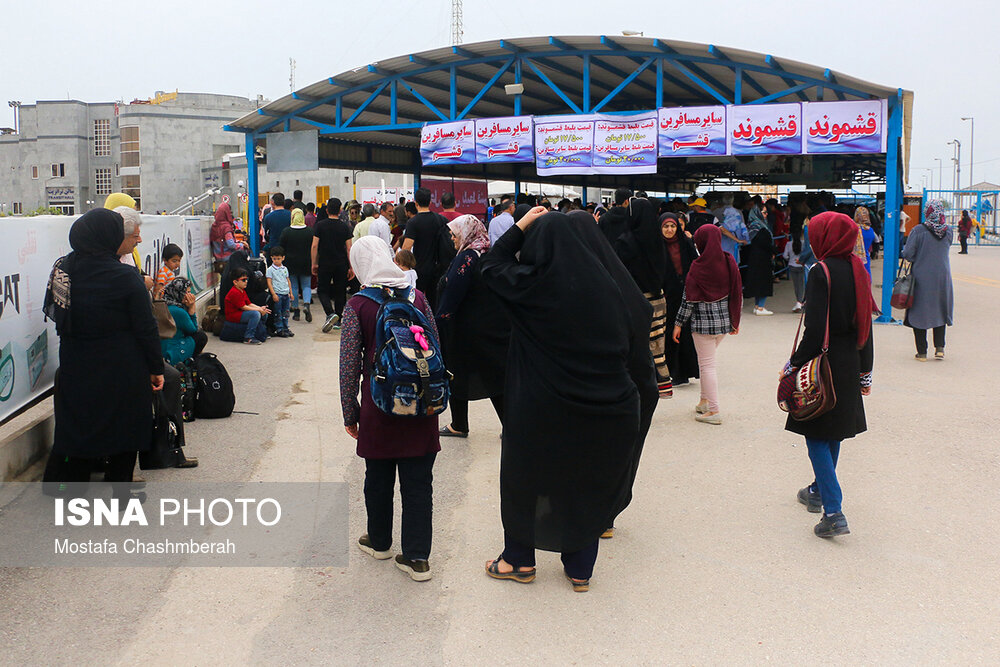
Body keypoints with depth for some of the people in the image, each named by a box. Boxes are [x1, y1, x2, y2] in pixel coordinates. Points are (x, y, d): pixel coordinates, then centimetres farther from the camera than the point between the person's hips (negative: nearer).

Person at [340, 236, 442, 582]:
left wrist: (350, 414, 4)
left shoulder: (358, 306, -8)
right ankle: (417, 556, 9)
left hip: (379, 407, -2)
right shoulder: (417, 296, 0)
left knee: (378, 476, 16)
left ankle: (379, 540, 35)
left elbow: (349, 365, -6)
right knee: (419, 480, 6)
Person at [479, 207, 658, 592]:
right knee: (588, 481, 19)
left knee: (524, 475, 18)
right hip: (603, 408, 4)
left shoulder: (535, 285, -17)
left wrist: (521, 227, 3)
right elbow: (638, 350, 1)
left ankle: (519, 560, 30)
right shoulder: (613, 286, -6)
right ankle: (580, 568, 28)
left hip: (541, 407, -3)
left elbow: (491, 266, 1)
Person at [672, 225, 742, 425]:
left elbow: (689, 299, -12)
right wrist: (735, 320, 17)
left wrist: (678, 324, -3)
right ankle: (705, 401, 29)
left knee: (707, 365, 1)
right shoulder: (729, 262, 0)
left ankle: (713, 411, 2)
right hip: (724, 321, 6)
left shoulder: (698, 267, -14)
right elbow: (737, 293, 6)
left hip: (703, 322, -6)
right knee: (706, 361, 22)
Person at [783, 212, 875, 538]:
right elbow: (864, 326, 10)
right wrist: (865, 372, 18)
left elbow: (814, 330, -20)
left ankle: (833, 511, -10)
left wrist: (793, 365, -10)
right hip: (849, 364, 8)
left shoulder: (821, 273, -16)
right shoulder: (858, 270, 6)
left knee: (817, 437, -2)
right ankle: (819, 491, 38)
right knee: (833, 432, 20)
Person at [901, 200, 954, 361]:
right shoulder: (949, 231, -4)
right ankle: (939, 347, 11)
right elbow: (945, 249, 11)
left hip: (921, 278, -3)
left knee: (919, 313, 6)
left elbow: (907, 254, -14)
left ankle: (922, 352, 8)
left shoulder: (918, 231, -16)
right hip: (942, 278, 3)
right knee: (939, 312, 18)